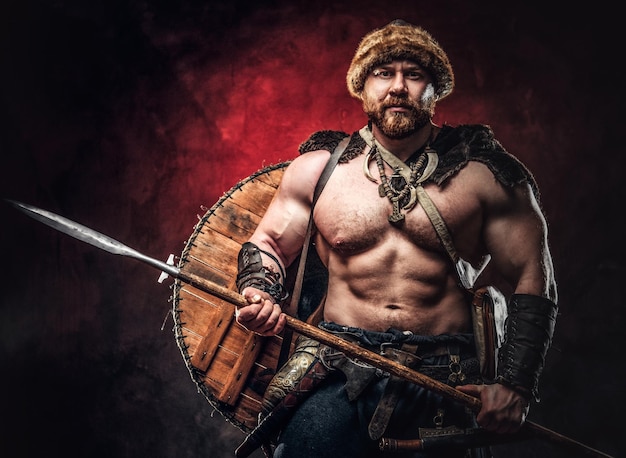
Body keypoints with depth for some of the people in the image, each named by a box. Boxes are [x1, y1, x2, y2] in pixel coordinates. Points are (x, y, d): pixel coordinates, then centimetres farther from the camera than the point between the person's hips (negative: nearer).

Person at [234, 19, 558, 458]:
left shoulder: (483, 170, 3)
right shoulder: (318, 166, 8)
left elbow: (532, 280, 4)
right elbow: (267, 243, 18)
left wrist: (515, 385, -5)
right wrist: (258, 295, -4)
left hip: (445, 382, 0)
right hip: (337, 372, 1)